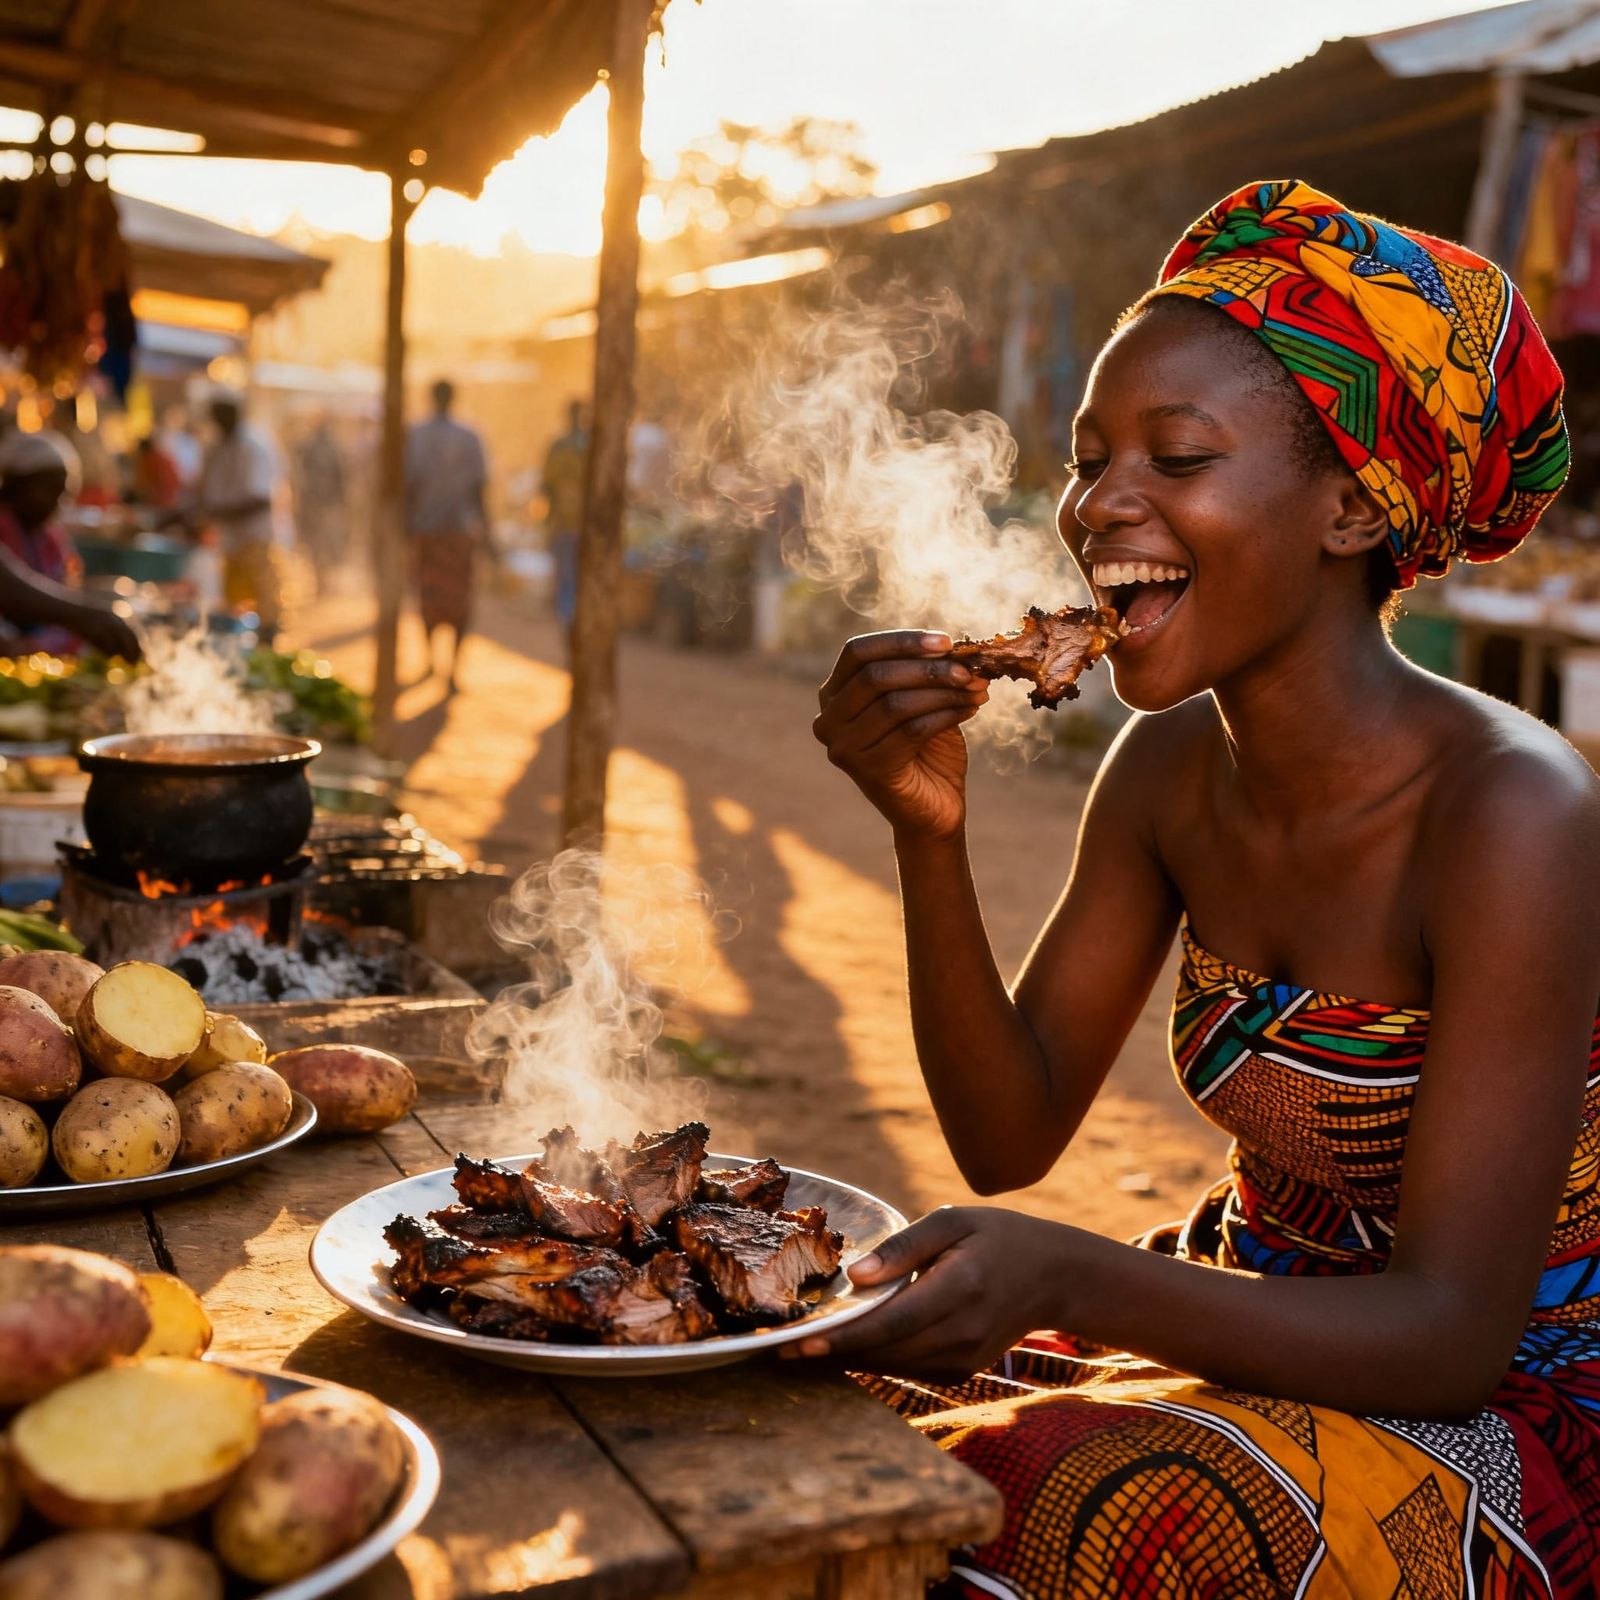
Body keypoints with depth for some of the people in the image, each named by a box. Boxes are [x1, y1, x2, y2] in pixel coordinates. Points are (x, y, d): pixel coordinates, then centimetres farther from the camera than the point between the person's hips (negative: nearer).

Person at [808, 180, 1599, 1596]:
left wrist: (1073, 1278, -38)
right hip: (1258, 1325, 5)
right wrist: (931, 837, -17)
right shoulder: (1169, 767, -5)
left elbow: (1454, 1331, -24)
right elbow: (1010, 1136, -3)